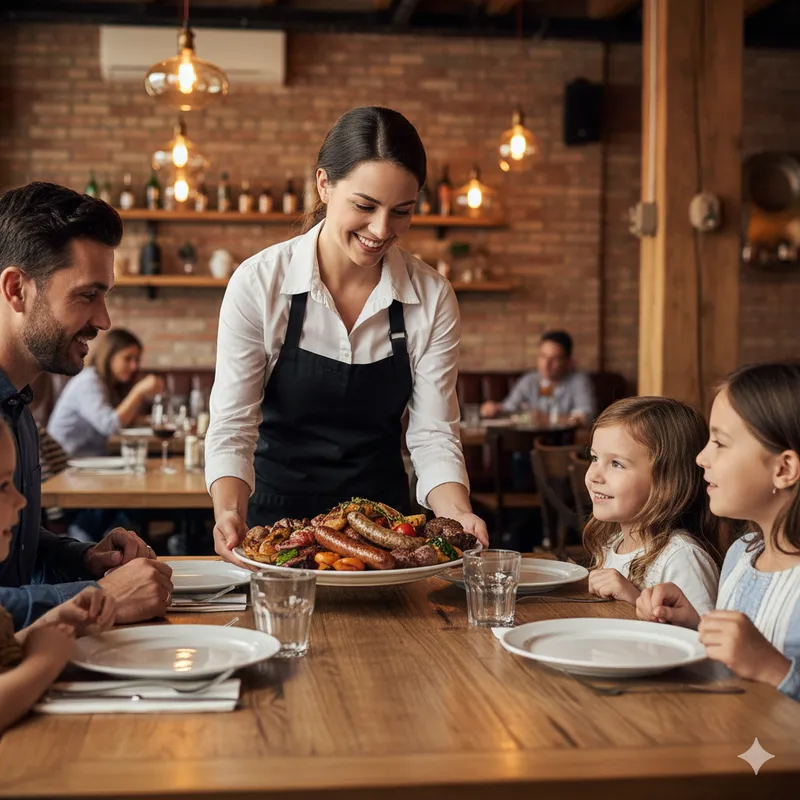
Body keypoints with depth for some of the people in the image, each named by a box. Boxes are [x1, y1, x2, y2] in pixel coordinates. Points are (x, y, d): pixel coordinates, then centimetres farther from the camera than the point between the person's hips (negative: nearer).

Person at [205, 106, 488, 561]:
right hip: (277, 512, -1)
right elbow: (232, 427, -11)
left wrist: (458, 515, -22)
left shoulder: (432, 298, -5)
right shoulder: (259, 283, -11)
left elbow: (433, 434, -4)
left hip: (383, 516, 2)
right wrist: (230, 511, -29)